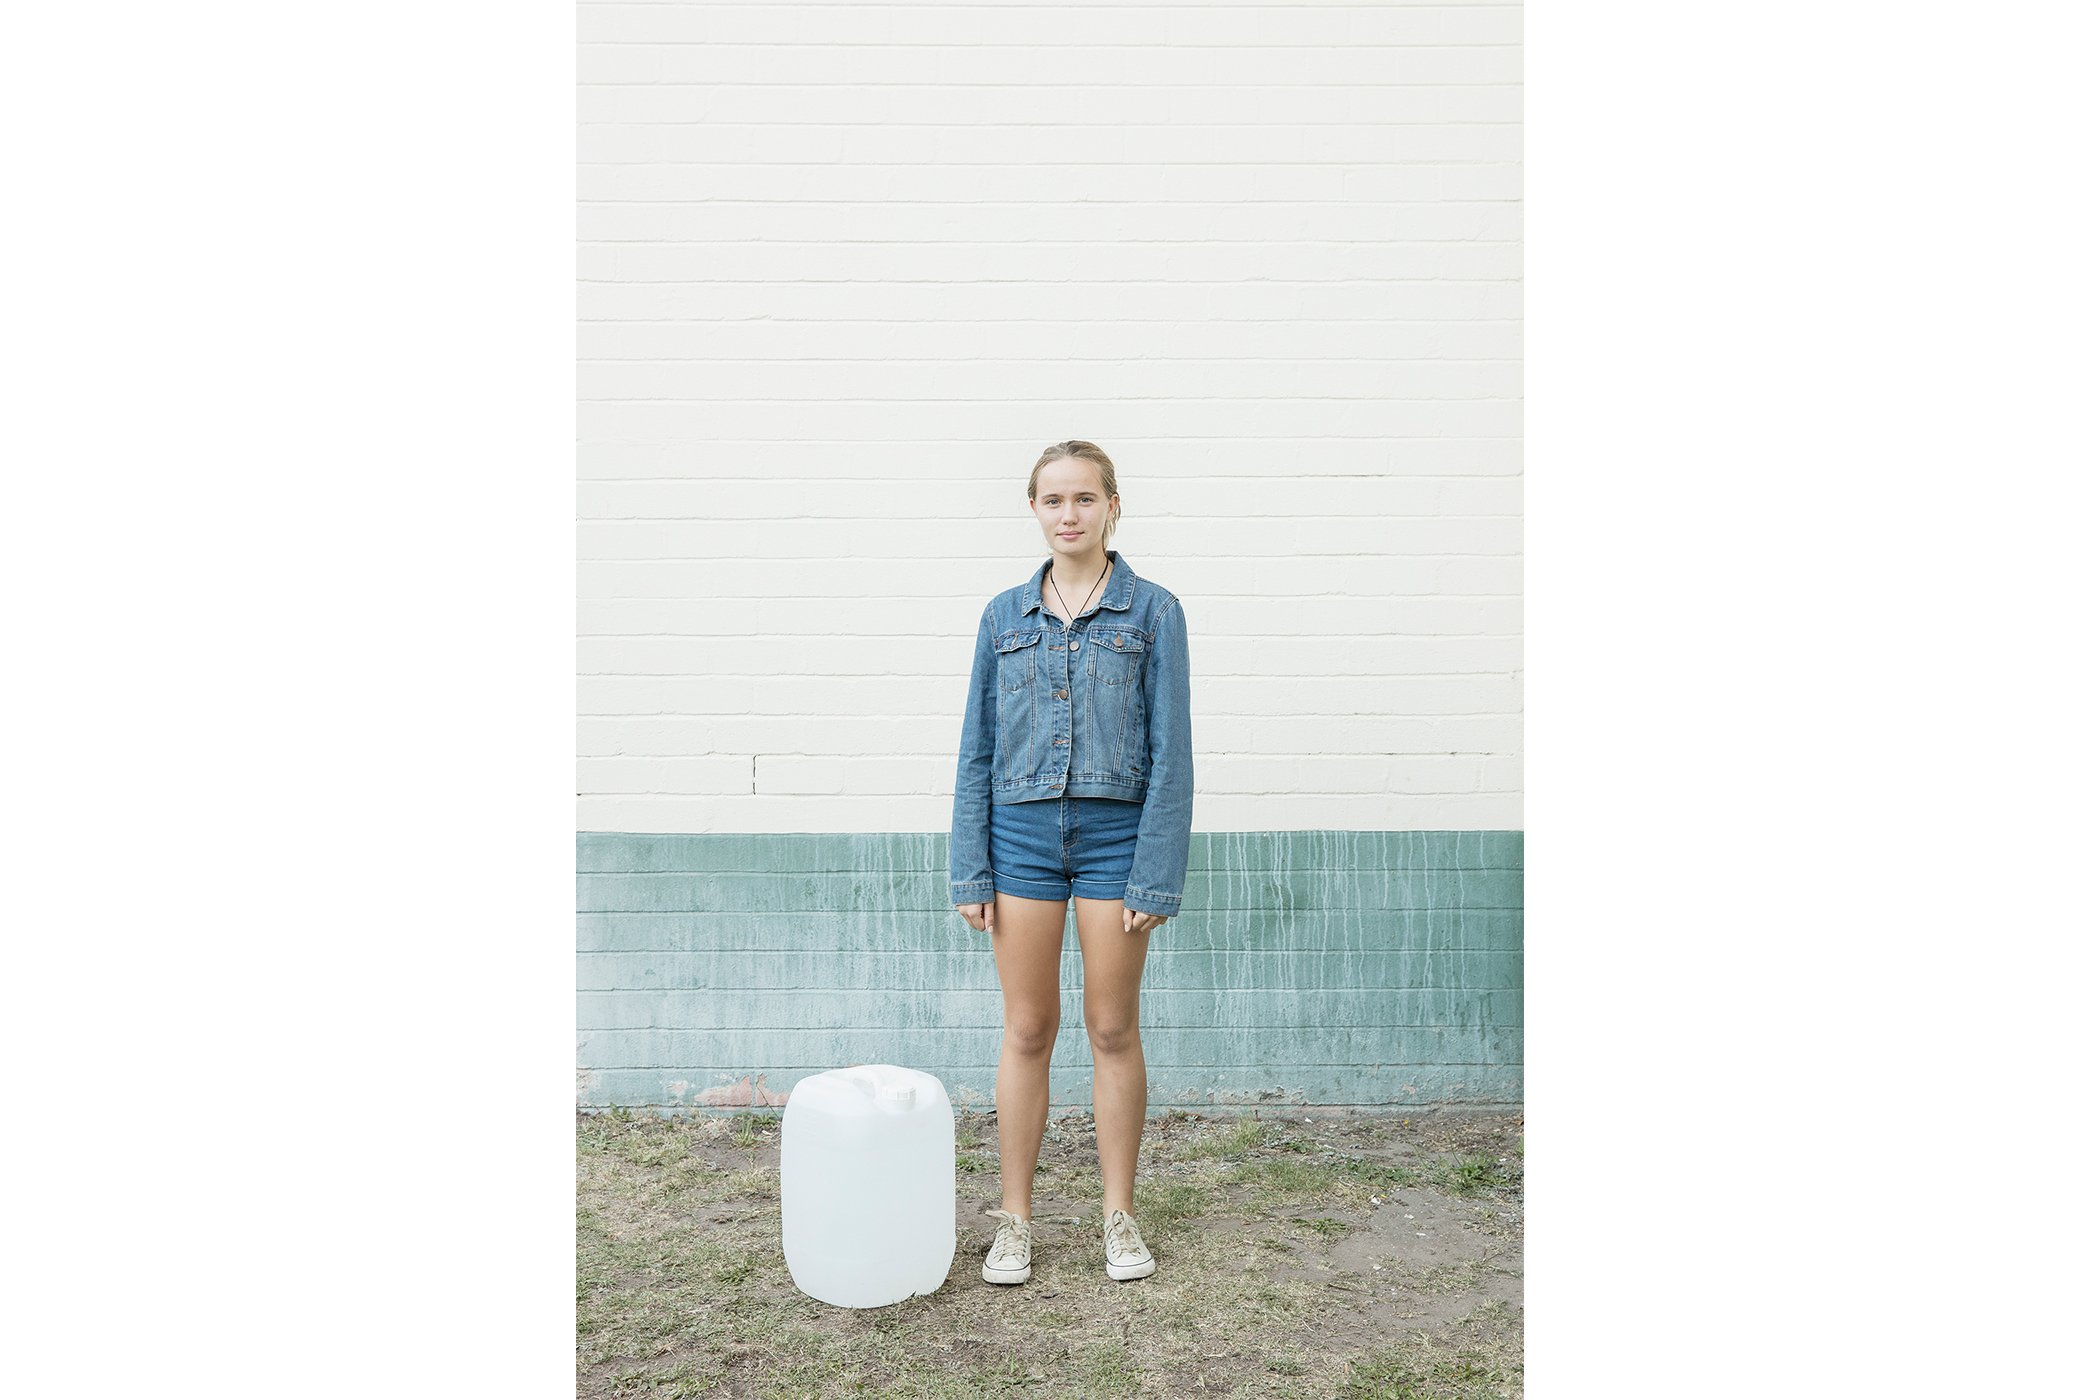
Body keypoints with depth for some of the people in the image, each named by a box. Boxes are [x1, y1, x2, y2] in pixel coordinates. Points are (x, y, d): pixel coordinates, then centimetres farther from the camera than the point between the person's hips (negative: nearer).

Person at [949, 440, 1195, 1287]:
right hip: (1022, 832, 2)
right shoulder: (1005, 616, 6)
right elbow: (976, 749, 7)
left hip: (1115, 832, -2)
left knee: (1113, 1030, 8)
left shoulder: (1152, 612, -2)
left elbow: (1170, 750, -4)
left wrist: (1155, 875, -9)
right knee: (1027, 1030, 8)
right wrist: (970, 869, 2)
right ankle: (1015, 1221, 21)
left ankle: (1119, 1216, 25)